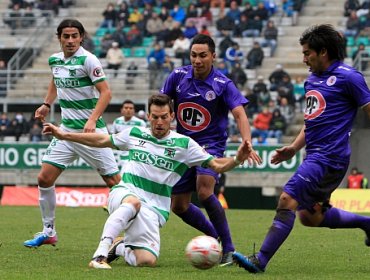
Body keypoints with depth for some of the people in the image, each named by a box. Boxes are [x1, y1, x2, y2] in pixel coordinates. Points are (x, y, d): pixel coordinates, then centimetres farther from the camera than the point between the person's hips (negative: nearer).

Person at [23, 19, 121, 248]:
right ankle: (48, 232, 12)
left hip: (91, 130, -6)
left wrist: (92, 120, -28)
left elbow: (106, 92, -17)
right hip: (66, 129, 6)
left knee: (114, 181, -6)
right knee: (44, 178, 0)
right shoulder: (54, 60, 7)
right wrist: (47, 104, 18)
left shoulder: (88, 60, -14)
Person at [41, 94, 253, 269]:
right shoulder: (135, 134, 11)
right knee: (133, 202, -40)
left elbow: (217, 165, 0)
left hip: (153, 209, 0)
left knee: (147, 261, -22)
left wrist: (237, 159, -20)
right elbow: (102, 140, 23)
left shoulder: (184, 144, 3)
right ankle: (100, 254, -43)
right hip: (123, 193, 0)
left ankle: (119, 248, 12)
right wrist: (64, 135, 22)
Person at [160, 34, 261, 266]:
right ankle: (217, 237, 28)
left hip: (211, 144, -5)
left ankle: (228, 249, -22)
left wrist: (247, 144, -40)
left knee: (204, 190, -30)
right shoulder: (178, 76, -4)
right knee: (179, 206, 6)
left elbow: (240, 114, -24)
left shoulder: (223, 84, -14)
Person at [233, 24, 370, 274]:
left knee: (287, 199, -18)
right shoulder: (312, 80, 17)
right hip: (315, 155, 10)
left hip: (329, 157, -10)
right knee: (310, 216, 15)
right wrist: (294, 148, 16)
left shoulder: (347, 77, -9)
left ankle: (260, 261, -17)